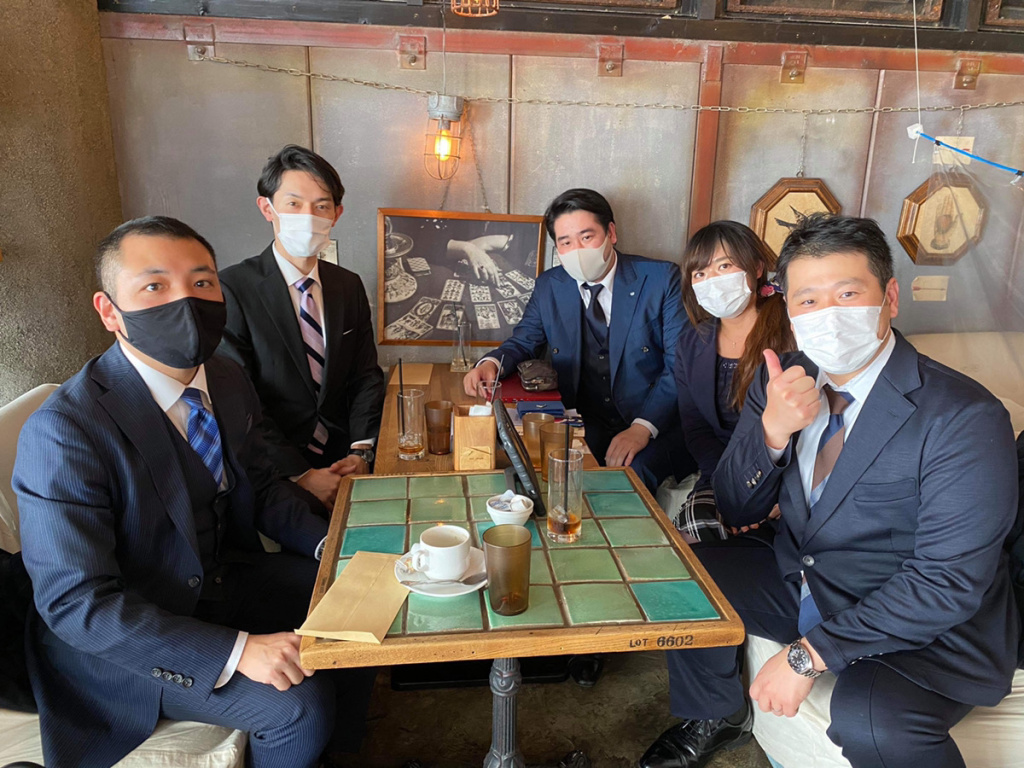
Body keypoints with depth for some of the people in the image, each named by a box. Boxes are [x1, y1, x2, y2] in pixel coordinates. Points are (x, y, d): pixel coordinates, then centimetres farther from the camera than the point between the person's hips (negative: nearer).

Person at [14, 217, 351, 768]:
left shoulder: (227, 379, -4)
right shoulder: (62, 433, -27)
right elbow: (76, 602, -26)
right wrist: (237, 650, -31)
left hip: (227, 575, 7)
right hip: (125, 634, -7)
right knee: (302, 705, -20)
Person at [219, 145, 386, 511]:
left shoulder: (349, 286, 10)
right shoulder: (231, 289, -7)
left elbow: (366, 377, 9)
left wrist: (361, 452, -7)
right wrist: (300, 475, -18)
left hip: (343, 457, 5)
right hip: (274, 469, -5)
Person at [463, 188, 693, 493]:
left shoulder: (662, 279, -4)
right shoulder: (549, 286, 7)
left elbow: (682, 365, -8)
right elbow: (522, 342, 17)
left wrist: (643, 427, -22)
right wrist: (492, 363, -9)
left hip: (658, 426, -3)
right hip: (585, 428, 3)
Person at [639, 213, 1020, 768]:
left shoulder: (965, 420, -23)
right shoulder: (782, 380, -5)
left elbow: (948, 582, -24)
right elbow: (737, 511, -2)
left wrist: (809, 654, -26)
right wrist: (772, 431, -23)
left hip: (927, 629, -6)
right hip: (800, 581, 6)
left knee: (869, 717, -34)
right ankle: (715, 720, 27)